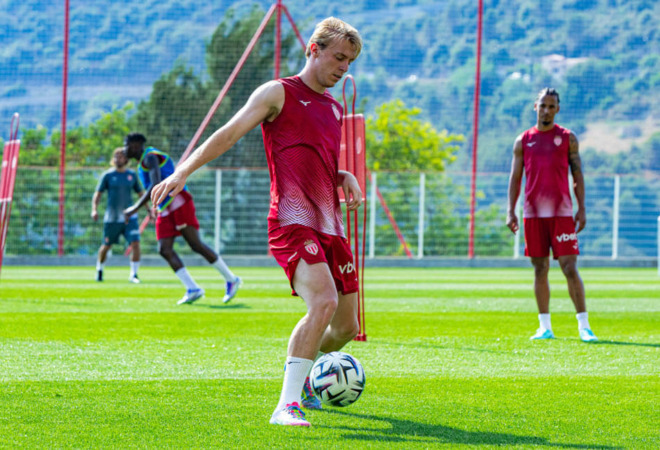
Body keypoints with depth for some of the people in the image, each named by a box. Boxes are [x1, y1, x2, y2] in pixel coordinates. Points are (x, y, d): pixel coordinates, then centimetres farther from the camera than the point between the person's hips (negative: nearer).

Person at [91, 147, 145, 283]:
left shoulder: (132, 175, 7)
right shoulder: (107, 175, -1)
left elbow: (140, 193, 18)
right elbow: (98, 194, 0)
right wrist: (94, 209, -15)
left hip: (129, 216, 2)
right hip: (112, 217, -2)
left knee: (135, 243, -13)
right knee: (106, 246, 7)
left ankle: (133, 274, -4)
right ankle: (99, 270, 32)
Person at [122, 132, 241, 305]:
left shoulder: (150, 157, -9)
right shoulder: (142, 163, 23)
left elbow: (156, 185, -21)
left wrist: (136, 207, -21)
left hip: (179, 202, -10)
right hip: (164, 210, 10)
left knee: (196, 245, -13)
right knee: (164, 250, -7)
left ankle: (231, 279, -5)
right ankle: (193, 289, -12)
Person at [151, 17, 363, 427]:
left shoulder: (335, 109, 22)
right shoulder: (278, 93, 2)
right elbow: (229, 134, -4)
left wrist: (345, 178, 11)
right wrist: (183, 172, -14)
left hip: (330, 225, 8)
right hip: (292, 220, -8)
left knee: (347, 326, 9)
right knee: (324, 302, -28)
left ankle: (302, 375, 39)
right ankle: (286, 406, -29)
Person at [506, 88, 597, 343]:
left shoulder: (568, 138, 7)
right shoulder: (523, 141, 10)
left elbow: (577, 175, 6)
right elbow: (515, 178, 11)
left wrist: (581, 209, -3)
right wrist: (511, 211, 2)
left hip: (562, 213, -2)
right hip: (533, 214, 2)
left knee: (570, 268, -8)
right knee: (540, 269, 4)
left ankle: (584, 326, -7)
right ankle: (545, 327, 10)